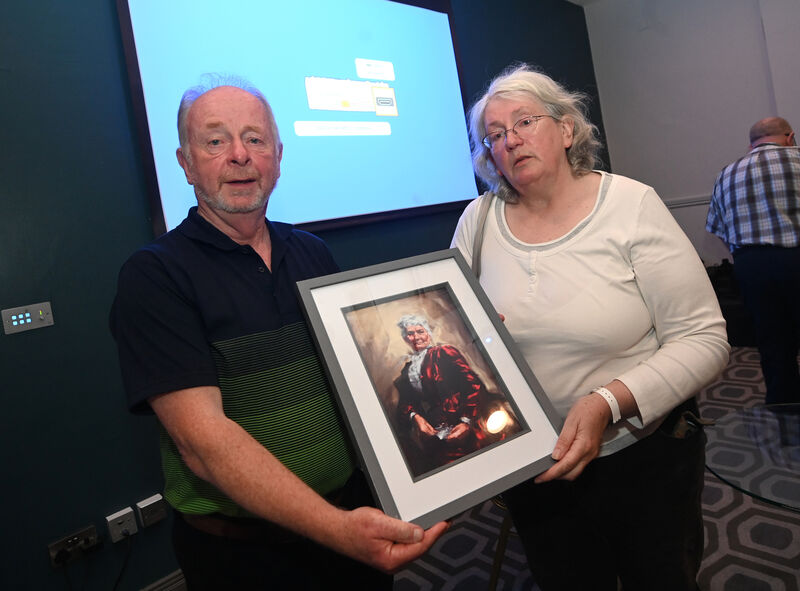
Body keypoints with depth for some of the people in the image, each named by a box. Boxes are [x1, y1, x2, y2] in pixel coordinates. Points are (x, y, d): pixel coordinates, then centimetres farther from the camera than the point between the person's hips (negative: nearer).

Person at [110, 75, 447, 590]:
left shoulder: (314, 254, 3)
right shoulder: (154, 276, -14)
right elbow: (202, 439, -23)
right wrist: (336, 529, -31)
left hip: (354, 507, 5)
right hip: (242, 549, -4)